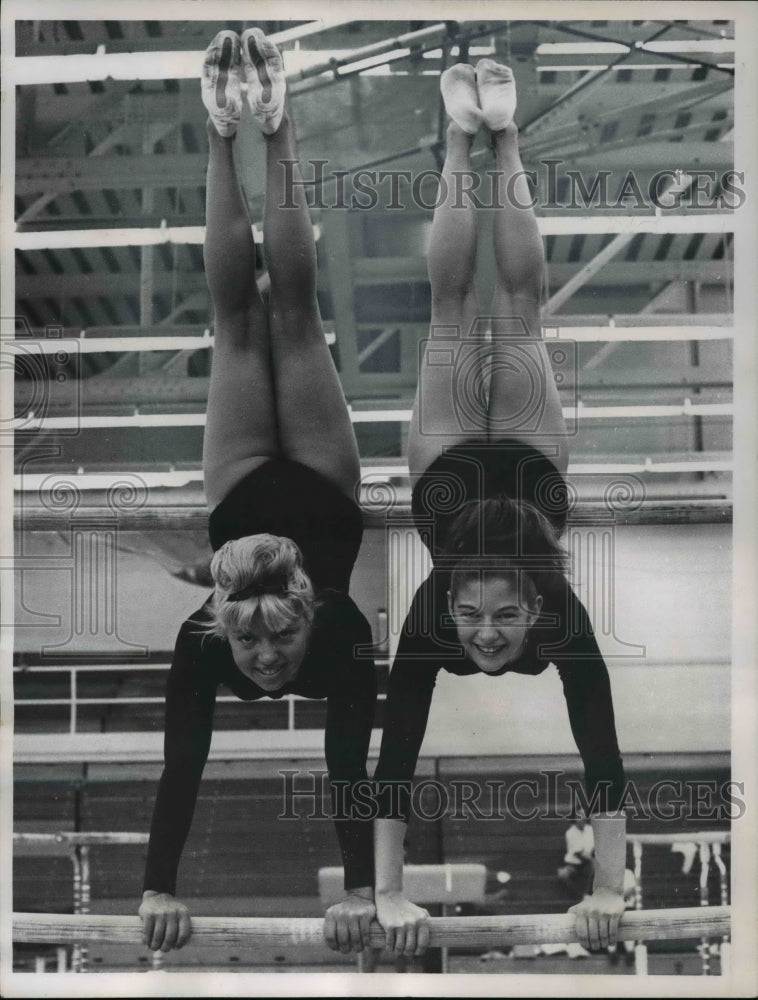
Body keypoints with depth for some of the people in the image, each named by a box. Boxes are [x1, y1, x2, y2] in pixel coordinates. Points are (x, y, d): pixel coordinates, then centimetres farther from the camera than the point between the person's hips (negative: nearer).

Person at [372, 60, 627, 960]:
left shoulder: (563, 620, -40)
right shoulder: (430, 619, -40)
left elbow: (603, 758, -41)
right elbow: (394, 763, -40)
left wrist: (609, 890, -45)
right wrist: (388, 894, -44)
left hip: (523, 443, 0)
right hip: (452, 449, 0)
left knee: (516, 304, 20)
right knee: (455, 309, 20)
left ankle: (502, 139, 37)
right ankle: (462, 138, 37)